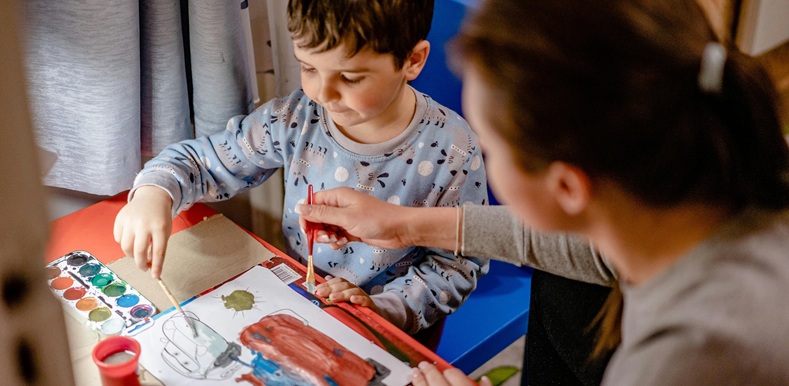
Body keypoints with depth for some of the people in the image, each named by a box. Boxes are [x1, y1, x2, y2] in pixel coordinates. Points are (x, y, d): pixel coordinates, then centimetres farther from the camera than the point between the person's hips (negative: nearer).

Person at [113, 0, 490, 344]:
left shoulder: (451, 150, -17)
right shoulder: (296, 118, -11)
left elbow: (459, 260, -7)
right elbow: (202, 160, 1)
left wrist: (385, 308, -20)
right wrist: (154, 193, -20)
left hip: (385, 330, -2)